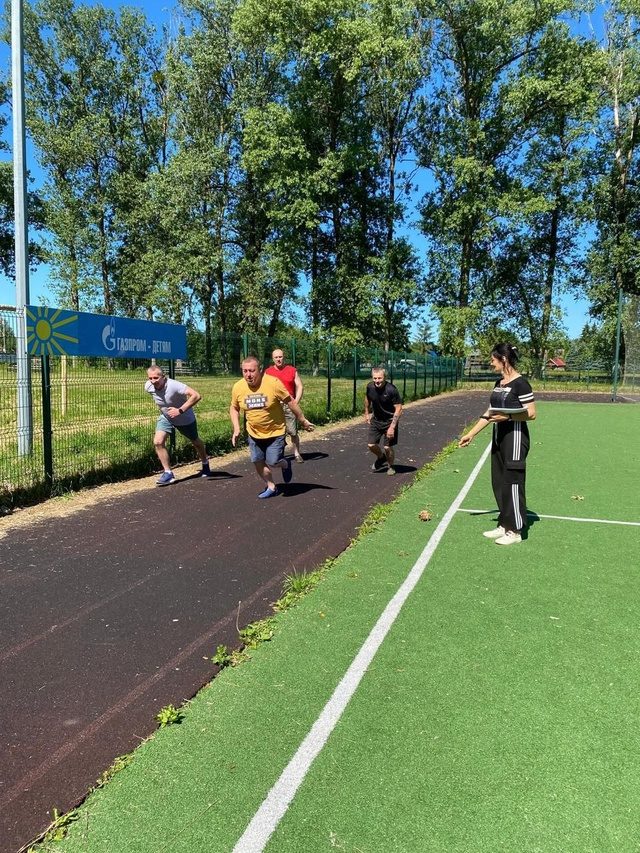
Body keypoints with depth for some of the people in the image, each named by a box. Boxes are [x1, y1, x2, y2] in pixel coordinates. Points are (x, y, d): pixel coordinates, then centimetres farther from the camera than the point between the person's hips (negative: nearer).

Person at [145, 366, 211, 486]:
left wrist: (180, 410, -49)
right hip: (165, 417, 4)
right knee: (158, 442, -17)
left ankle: (205, 464, 46)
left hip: (185, 418, -4)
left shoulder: (174, 385, -39)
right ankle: (168, 473, -6)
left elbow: (196, 396, -46)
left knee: (196, 442, 18)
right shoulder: (148, 387, -20)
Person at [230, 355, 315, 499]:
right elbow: (234, 408, 6)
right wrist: (236, 429, -5)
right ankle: (271, 487, 30)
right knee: (258, 462, 7)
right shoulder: (238, 387, -12)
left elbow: (290, 401, -13)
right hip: (254, 433, 4)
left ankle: (286, 464, 30)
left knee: (272, 462, -6)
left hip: (275, 432, -4)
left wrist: (303, 420, -7)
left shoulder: (273, 383, -23)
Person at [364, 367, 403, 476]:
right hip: (376, 419, 5)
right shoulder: (370, 387, -11)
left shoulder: (391, 390, -25)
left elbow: (398, 409, -21)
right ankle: (381, 458, 36)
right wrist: (367, 413, 21)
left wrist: (392, 427, -25)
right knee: (371, 445, 2)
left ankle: (391, 466, 24)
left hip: (389, 420, -4)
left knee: (387, 447, -6)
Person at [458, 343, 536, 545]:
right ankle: (504, 525, 22)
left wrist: (508, 416, -27)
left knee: (512, 482, -1)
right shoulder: (499, 383, 12)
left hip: (515, 437, -8)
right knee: (498, 482, 12)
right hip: (499, 437, 9)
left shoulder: (520, 383, -13)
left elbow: (531, 414, -14)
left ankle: (515, 531, 10)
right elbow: (489, 413, 17)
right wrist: (471, 434, 17)